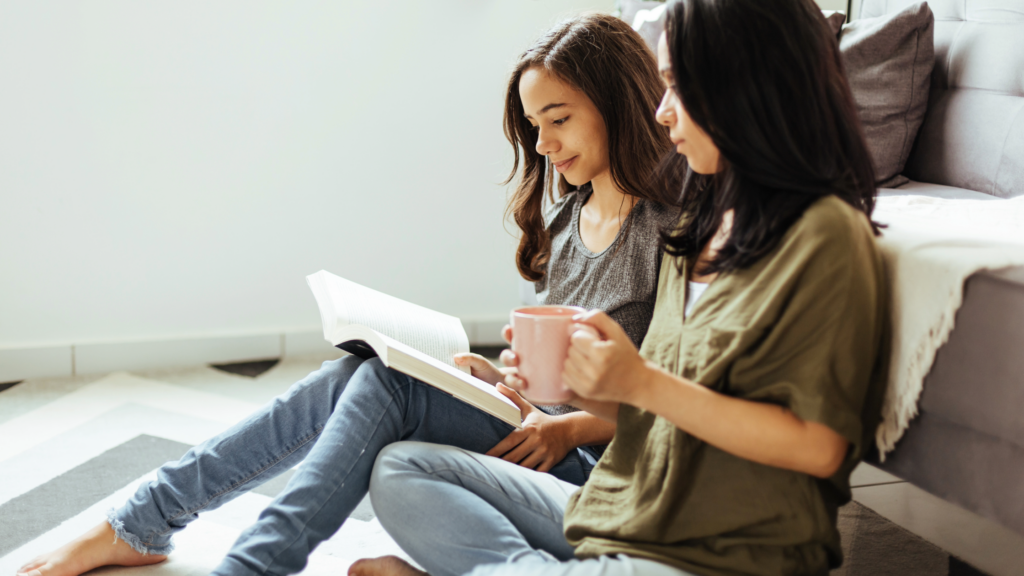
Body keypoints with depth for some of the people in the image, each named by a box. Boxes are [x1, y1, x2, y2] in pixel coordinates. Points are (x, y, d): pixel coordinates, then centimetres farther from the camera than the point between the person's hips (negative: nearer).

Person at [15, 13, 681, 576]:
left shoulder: (674, 227, -11)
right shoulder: (566, 217, 14)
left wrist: (570, 429, -20)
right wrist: (501, 380, 1)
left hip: (599, 466, -7)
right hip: (535, 425, 7)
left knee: (386, 383, -24)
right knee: (347, 381, -11)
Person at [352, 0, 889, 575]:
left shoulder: (825, 236, -13)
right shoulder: (703, 227, 14)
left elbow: (818, 447, -19)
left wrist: (641, 382, -20)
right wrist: (581, 387, -5)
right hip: (621, 515, 9)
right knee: (400, 468, 5)